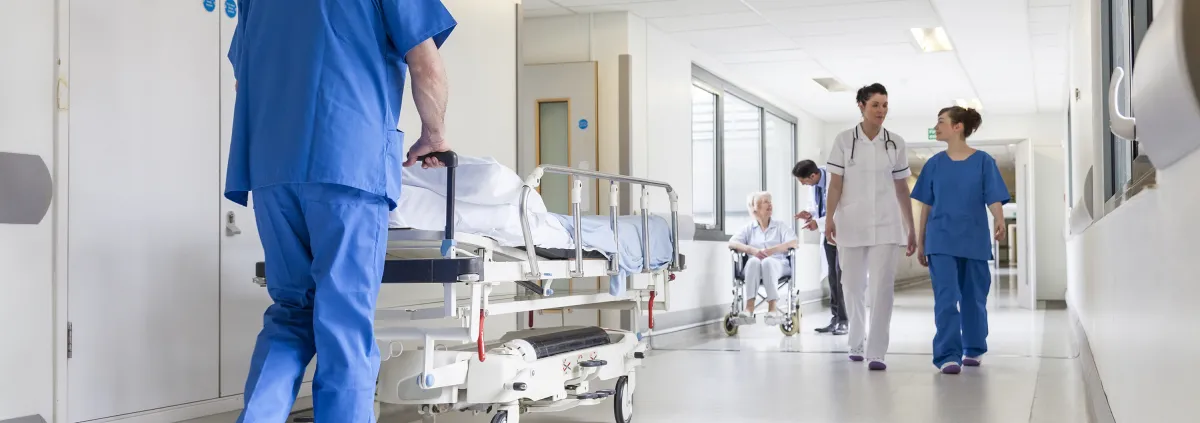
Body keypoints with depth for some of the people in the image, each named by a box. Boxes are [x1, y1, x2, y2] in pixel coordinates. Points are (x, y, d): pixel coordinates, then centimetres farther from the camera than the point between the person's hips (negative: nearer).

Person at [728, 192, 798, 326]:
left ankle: (772, 309, -45)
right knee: (753, 261, -36)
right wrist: (752, 250, -18)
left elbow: (794, 243, -1)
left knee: (768, 262, -37)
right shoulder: (748, 228, 18)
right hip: (754, 266, 1)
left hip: (778, 264, -1)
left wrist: (772, 250, -18)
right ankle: (749, 309, -48)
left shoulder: (781, 226, 17)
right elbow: (732, 243, 1)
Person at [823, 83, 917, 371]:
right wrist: (829, 218, -13)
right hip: (851, 223, 0)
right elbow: (835, 183, -1)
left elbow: (902, 189, 10)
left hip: (886, 224, 1)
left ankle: (876, 352, -8)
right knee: (854, 287, 8)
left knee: (883, 287, -9)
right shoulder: (844, 140, 1)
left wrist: (911, 229, 9)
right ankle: (856, 343, 27)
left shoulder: (895, 143, 6)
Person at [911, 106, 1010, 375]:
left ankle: (973, 349, 27)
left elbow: (994, 199, -7)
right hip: (941, 241, 1)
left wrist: (999, 221, -29)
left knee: (973, 298, 10)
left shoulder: (983, 161, 0)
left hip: (974, 241, -1)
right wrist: (921, 243, 10)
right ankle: (948, 355, -11)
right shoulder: (935, 164, 6)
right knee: (946, 298, -9)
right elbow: (926, 206, 10)